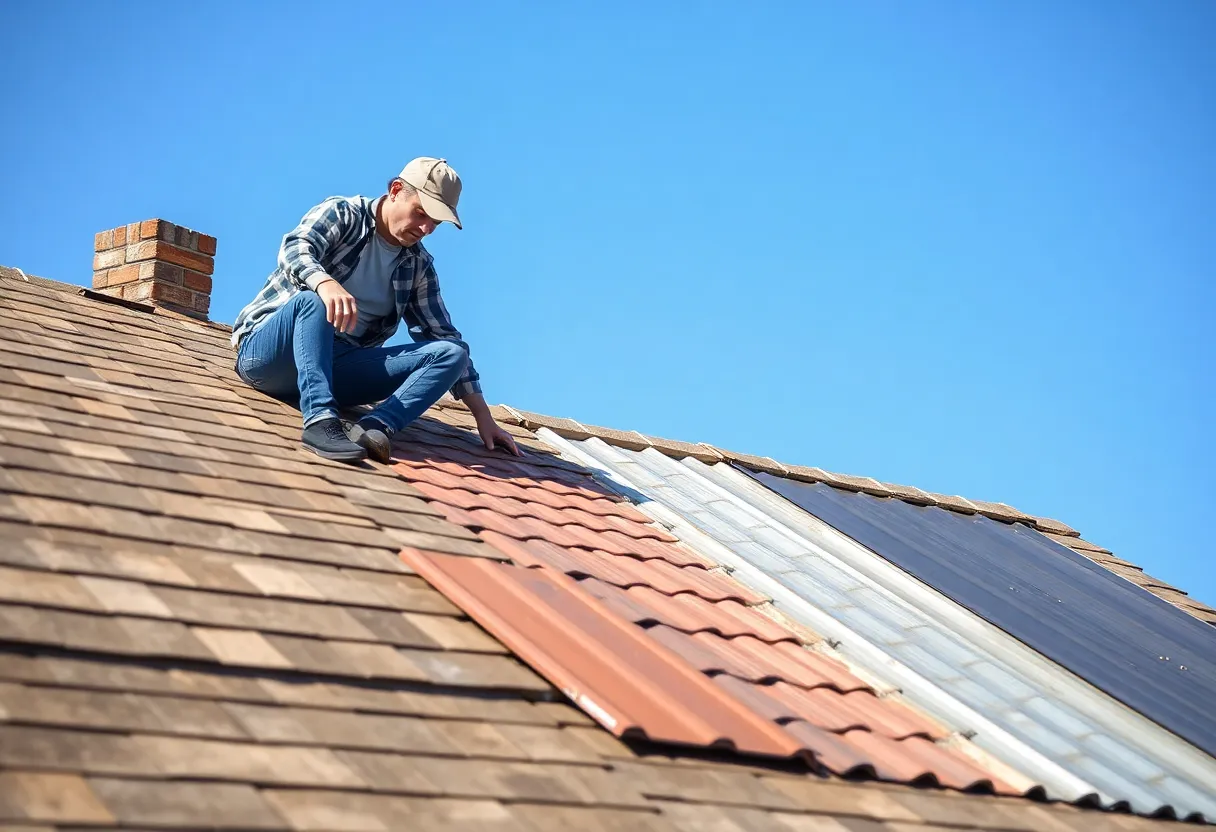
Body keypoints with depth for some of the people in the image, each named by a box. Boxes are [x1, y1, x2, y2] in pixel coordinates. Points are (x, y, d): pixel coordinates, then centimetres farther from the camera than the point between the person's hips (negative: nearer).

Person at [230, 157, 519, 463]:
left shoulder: (418, 266, 10)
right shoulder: (342, 214, -4)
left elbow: (443, 335, 11)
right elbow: (295, 249, -23)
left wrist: (482, 415, 4)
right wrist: (326, 283, -47)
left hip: (334, 367, 4)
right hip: (267, 354, -4)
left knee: (451, 352, -13)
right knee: (313, 299, -37)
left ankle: (376, 426, -37)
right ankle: (320, 420, -51)